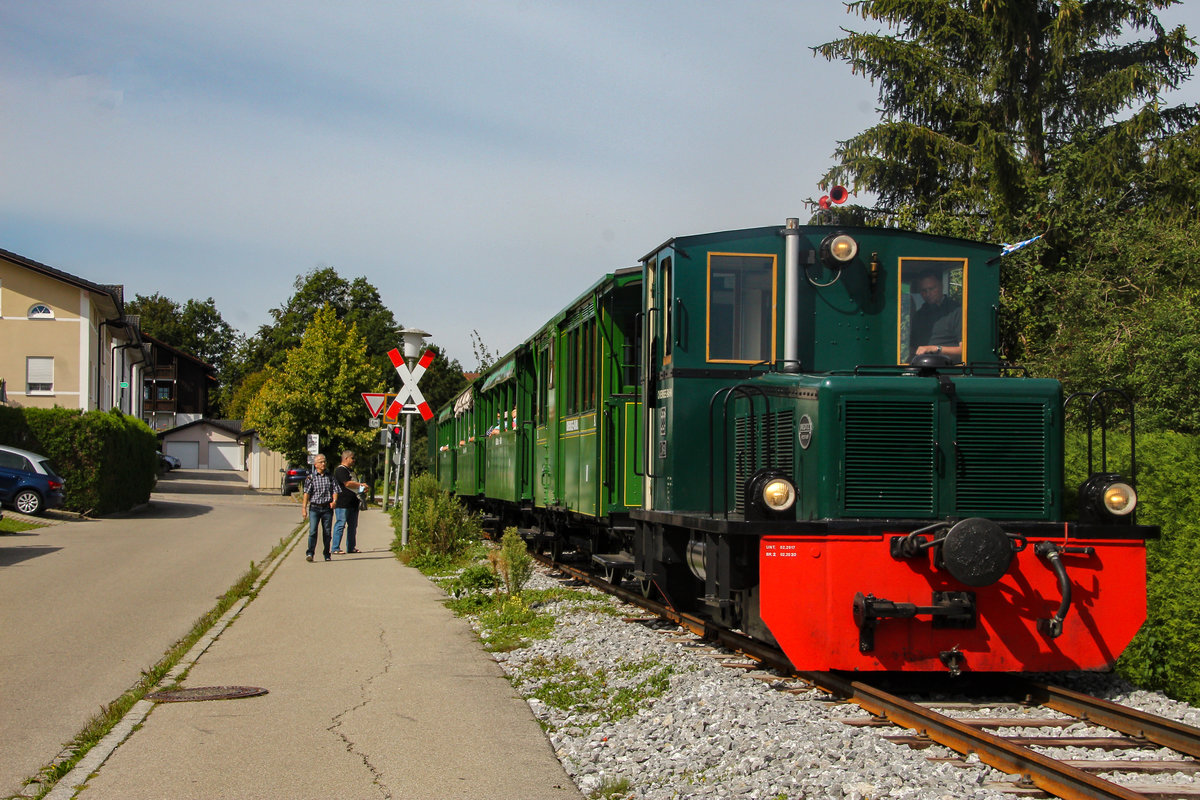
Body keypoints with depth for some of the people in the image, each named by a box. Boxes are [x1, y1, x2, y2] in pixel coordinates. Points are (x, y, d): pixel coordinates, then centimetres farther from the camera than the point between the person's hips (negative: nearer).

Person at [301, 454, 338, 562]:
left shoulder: (330, 476, 10)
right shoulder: (310, 477, 2)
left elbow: (335, 490, 8)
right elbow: (307, 493, -2)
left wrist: (334, 501, -12)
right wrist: (304, 508, -9)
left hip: (327, 508, 2)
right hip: (314, 508, -2)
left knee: (327, 532, 4)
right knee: (313, 531, -13)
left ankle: (327, 554, 14)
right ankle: (310, 553, -13)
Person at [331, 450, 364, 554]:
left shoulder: (350, 470, 22)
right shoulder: (340, 470, -10)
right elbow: (347, 483, -20)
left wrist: (362, 488, 12)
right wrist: (361, 485, -9)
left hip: (353, 503, 10)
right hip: (343, 503, -10)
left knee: (353, 526, 12)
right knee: (340, 525, -9)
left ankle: (351, 547, 19)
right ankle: (335, 549, -8)